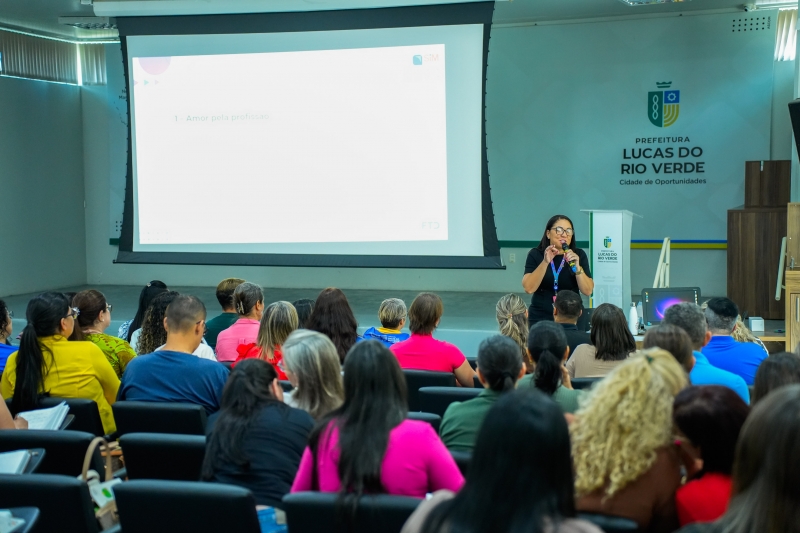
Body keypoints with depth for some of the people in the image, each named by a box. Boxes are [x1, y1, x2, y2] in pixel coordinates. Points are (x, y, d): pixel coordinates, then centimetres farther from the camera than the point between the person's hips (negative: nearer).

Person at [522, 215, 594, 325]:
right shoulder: (535, 254, -2)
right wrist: (545, 262, -23)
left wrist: (577, 267, -21)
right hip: (540, 318, -1)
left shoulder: (579, 255, 0)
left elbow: (588, 291, -7)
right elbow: (528, 288, -14)